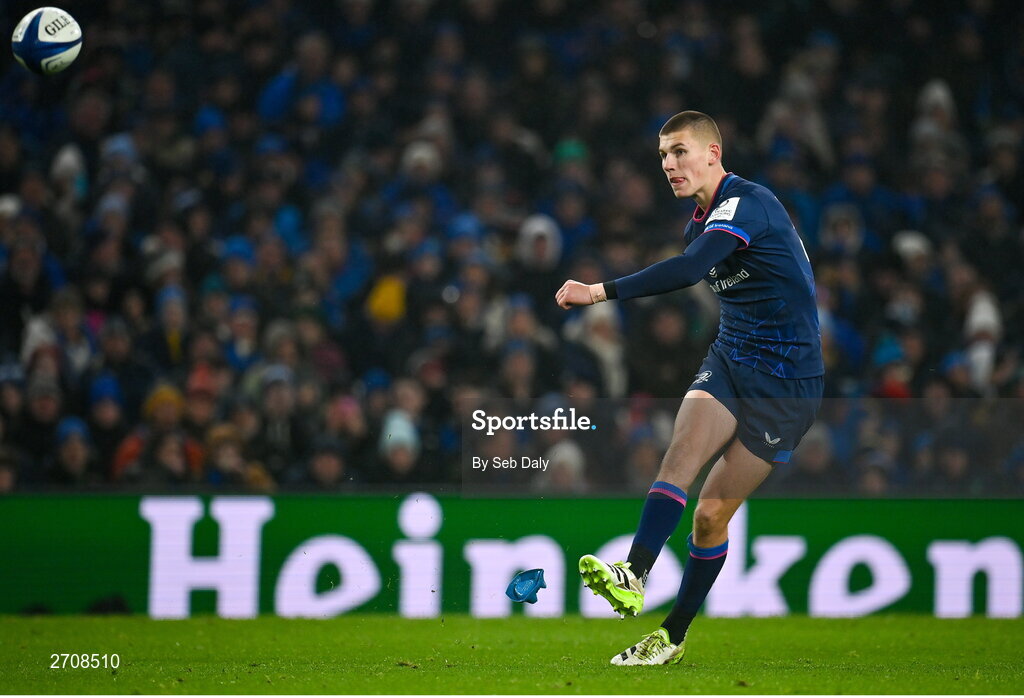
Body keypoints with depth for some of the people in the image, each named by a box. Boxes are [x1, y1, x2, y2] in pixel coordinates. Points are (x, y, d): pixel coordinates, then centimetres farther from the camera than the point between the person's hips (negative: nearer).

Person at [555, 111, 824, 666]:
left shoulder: (747, 204, -18)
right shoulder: (700, 223, 11)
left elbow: (690, 269, -34)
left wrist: (601, 292, -39)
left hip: (787, 380, -7)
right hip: (729, 360, 7)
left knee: (713, 512, -6)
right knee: (681, 454, -21)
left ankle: (674, 635, 5)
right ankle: (633, 578, -35)